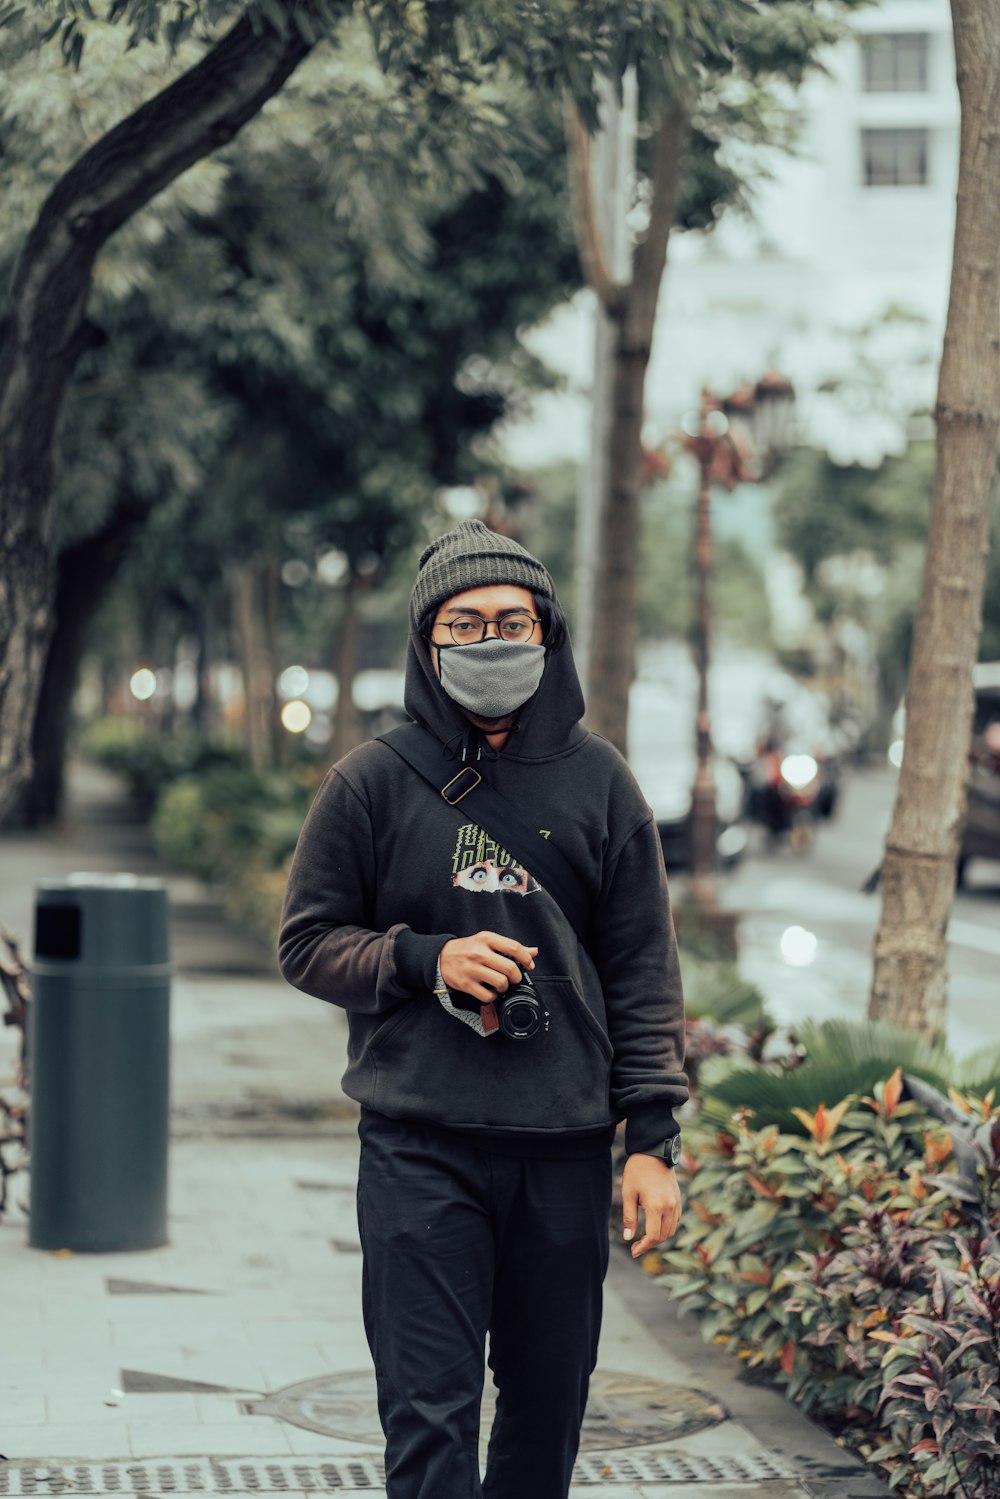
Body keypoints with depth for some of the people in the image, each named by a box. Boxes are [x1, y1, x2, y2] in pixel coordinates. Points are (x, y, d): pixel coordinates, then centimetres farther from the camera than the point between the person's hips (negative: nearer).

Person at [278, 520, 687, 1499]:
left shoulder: (597, 781, 5)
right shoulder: (372, 783, 1)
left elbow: (643, 967, 6)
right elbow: (306, 943, 6)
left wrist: (653, 1137, 1)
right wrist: (425, 961, -12)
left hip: (567, 1147, 2)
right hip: (419, 1147, -2)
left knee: (551, 1397, 11)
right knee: (429, 1412, -4)